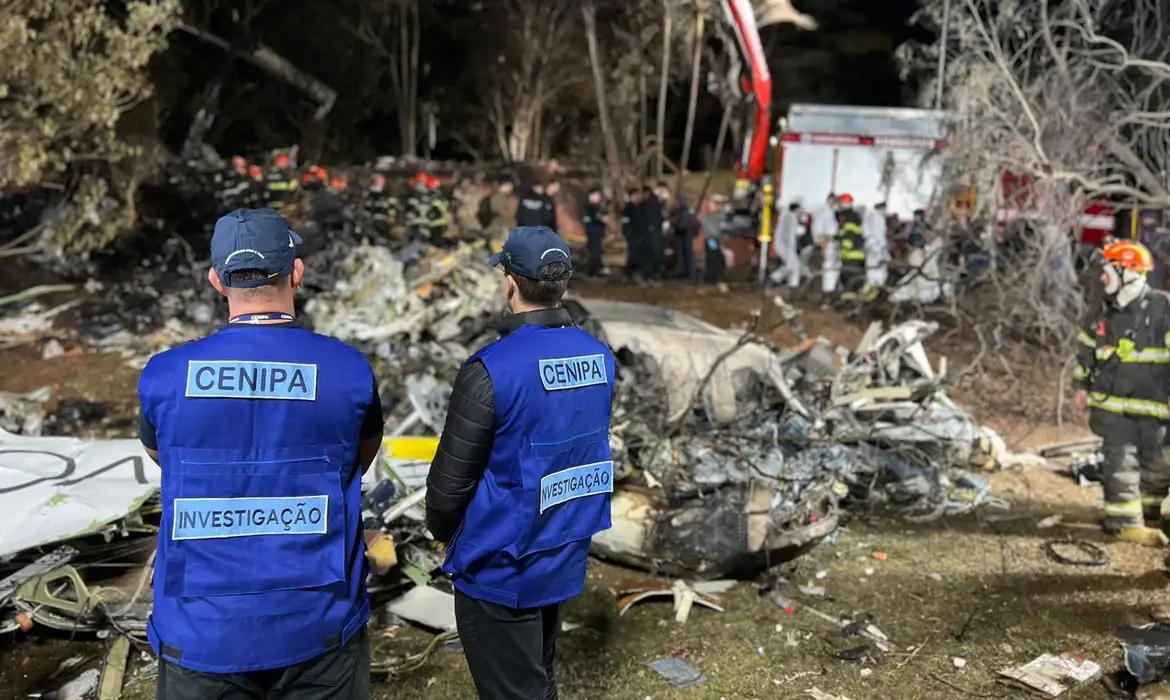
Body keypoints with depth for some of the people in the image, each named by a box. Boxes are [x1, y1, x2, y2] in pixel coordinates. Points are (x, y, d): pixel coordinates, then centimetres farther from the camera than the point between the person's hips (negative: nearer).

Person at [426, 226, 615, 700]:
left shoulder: (493, 369, -22)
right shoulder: (598, 357, -2)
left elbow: (452, 476, -16)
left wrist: (442, 531, 4)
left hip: (500, 568, -6)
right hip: (565, 557, 6)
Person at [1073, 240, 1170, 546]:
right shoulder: (1100, 314, 5)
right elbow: (1085, 351, 16)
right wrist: (1081, 385, 16)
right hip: (1112, 401, 2)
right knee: (1119, 459, -4)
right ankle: (1125, 521, -1)